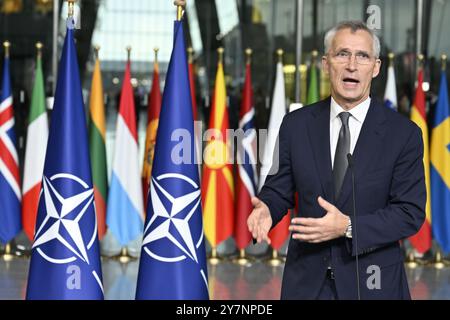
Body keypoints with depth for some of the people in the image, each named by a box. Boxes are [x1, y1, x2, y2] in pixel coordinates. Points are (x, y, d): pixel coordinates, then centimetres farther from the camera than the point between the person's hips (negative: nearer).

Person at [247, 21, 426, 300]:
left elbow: (411, 213, -10)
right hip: (307, 277, 2)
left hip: (371, 280, -2)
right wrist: (266, 209, -17)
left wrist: (348, 227, -22)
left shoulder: (403, 133, -7)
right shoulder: (296, 125, 1)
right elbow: (279, 189, 6)